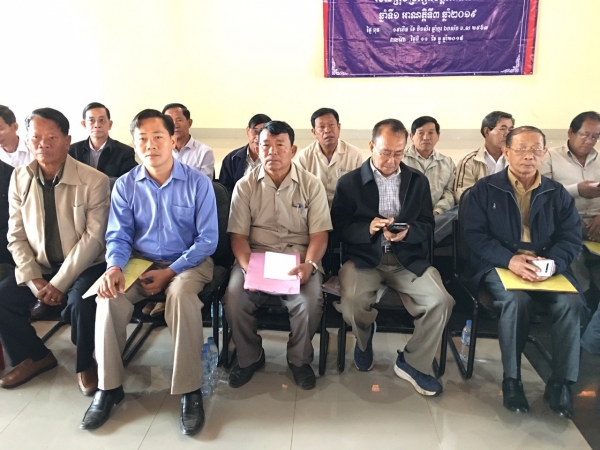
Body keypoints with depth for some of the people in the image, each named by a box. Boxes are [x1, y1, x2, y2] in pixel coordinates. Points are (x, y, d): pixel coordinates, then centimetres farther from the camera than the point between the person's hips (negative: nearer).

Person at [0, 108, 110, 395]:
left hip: (84, 265, -5)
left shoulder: (94, 181, -14)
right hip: (39, 266, 5)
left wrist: (59, 283, -21)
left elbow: (93, 238, -18)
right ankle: (34, 356, 15)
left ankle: (85, 363, -1)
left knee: (81, 302, -31)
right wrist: (34, 280, -13)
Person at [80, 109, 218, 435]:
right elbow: (119, 235, 1)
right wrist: (114, 267, -21)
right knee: (109, 296, -25)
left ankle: (190, 390, -22)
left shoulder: (198, 182, -8)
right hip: (141, 261, 3)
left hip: (188, 262, -2)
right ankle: (109, 386, -7)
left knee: (181, 296, -35)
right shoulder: (125, 185, 0)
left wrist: (170, 272, -18)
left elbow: (208, 239, -9)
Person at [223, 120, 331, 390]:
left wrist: (309, 264, -21)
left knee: (310, 301, -28)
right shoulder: (245, 186, 3)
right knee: (234, 299, -25)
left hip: (298, 259, 0)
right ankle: (250, 357, 6)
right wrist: (247, 267, -18)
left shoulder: (311, 185, 2)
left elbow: (319, 234, -2)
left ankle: (299, 359, 4)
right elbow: (238, 235, 0)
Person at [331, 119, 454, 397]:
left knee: (441, 302, -21)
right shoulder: (349, 182, 3)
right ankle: (364, 340, 9)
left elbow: (428, 227, 8)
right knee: (352, 302, -30)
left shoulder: (418, 181, 11)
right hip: (364, 259, -2)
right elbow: (339, 228, 1)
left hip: (408, 259, 2)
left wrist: (407, 231, -15)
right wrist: (368, 228, -18)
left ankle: (412, 363, 4)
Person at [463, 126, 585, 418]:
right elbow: (474, 234, -6)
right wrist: (509, 259, -22)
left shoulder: (557, 193, 12)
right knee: (515, 300, -33)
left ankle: (561, 382, -8)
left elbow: (571, 237, 4)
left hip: (546, 268, 3)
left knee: (571, 303, -25)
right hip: (498, 264, -3)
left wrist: (553, 263, -18)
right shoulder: (485, 189, 2)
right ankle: (512, 379, -14)